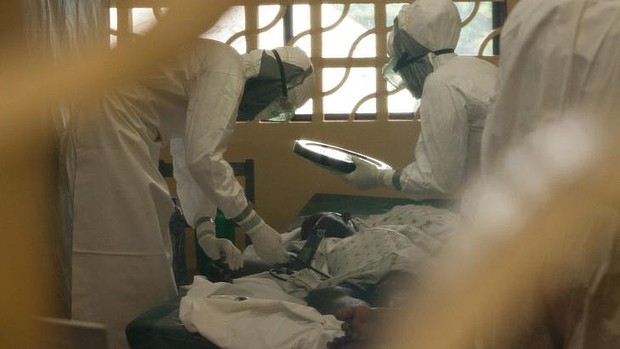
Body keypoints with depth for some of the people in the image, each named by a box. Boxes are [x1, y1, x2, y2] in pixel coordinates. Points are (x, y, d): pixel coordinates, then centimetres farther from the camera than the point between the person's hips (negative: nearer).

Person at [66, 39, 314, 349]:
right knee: (120, 265, -6)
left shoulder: (213, 69, 19)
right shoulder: (227, 69, -12)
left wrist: (206, 232, 8)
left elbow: (189, 161, 18)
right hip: (105, 136, -10)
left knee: (138, 259, 13)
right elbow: (203, 159, -21)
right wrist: (256, 227, -15)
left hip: (111, 138, 10)